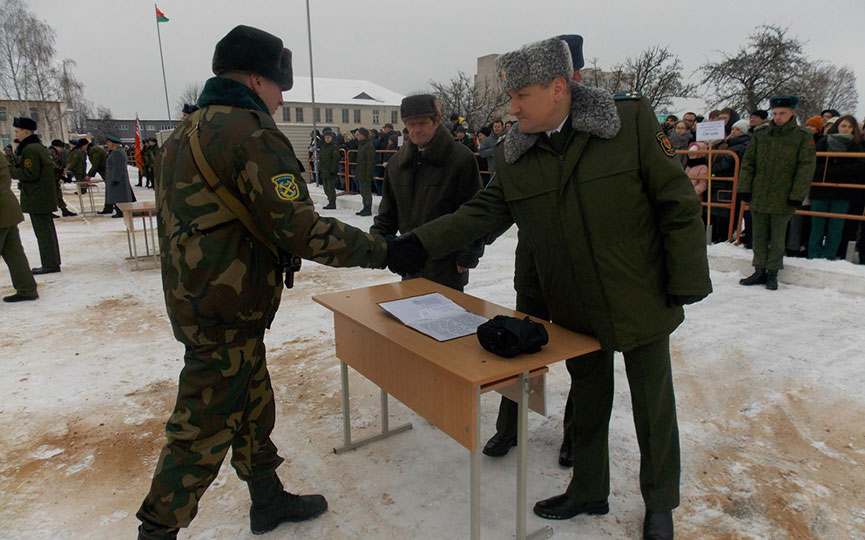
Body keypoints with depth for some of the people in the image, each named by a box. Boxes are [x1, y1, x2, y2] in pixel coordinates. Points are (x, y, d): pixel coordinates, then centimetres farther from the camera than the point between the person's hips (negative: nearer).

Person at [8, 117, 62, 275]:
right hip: (44, 196, 10)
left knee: (43, 231, -5)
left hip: (37, 199, -10)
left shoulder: (29, 149, -15)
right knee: (47, 230, 14)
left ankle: (50, 264, -1)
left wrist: (10, 171, -8)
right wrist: (15, 165, 13)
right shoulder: (38, 146, 15)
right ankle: (52, 262, 20)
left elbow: (30, 173, -20)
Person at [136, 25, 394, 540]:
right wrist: (383, 250, -16)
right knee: (205, 427, 3)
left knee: (253, 406, 20)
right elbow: (302, 230, -24)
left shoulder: (185, 133, 14)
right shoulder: (253, 133, -17)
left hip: (193, 300, 10)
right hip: (226, 316, -10)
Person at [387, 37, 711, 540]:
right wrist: (418, 243, -14)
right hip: (576, 310, 3)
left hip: (642, 303, -3)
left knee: (654, 407, 13)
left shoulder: (633, 121, -14)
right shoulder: (512, 156, -3)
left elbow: (678, 204, -11)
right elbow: (481, 212, -2)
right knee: (588, 403, 20)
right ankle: (589, 491, 42)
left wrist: (687, 280, -12)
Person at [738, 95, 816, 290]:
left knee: (777, 237, 5)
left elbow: (806, 168, -3)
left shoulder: (802, 136, -1)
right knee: (758, 236, 9)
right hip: (758, 196, 3)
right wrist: (745, 188, 2)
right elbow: (748, 162, 8)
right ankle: (760, 271, 19)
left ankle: (772, 272, 16)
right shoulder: (760, 134, 6)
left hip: (783, 199, -3)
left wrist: (797, 195, -9)